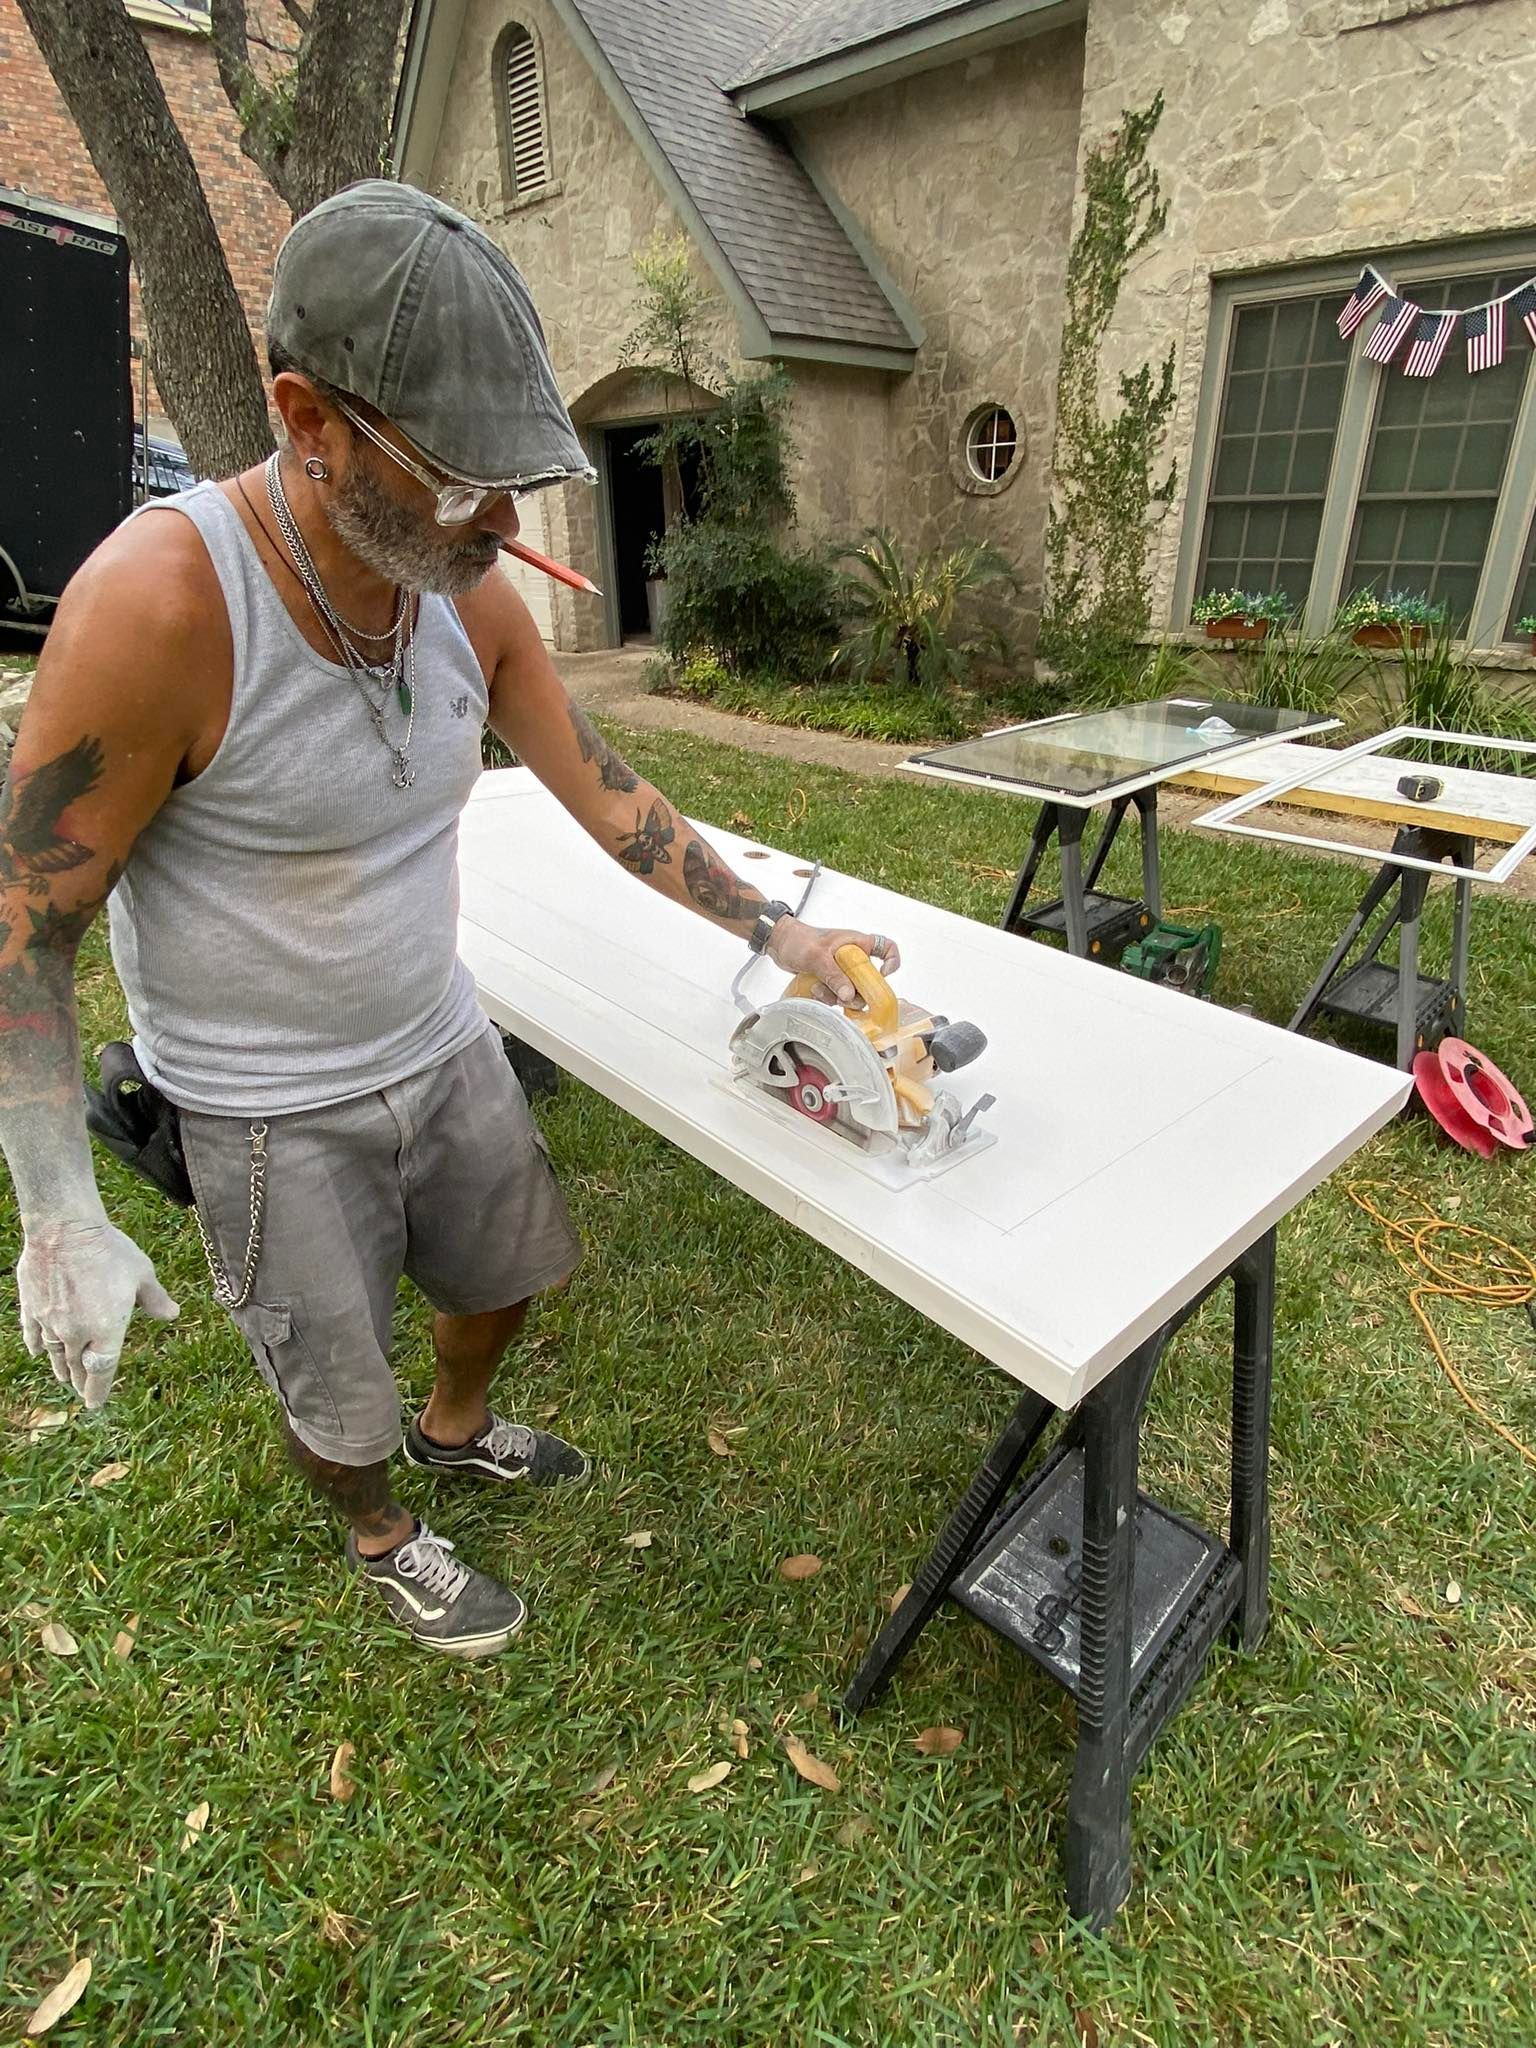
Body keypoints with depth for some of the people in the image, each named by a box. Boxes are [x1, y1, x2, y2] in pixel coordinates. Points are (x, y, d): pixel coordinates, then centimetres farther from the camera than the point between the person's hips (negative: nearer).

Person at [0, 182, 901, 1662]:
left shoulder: (473, 595, -8)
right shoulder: (160, 603, -27)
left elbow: (609, 799, 0)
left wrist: (778, 933, -3)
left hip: (446, 1043, 6)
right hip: (275, 1108, -5)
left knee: (510, 1271, 25)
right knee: (332, 1395, 14)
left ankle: (458, 1428, 58)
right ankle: (382, 1539, 50)